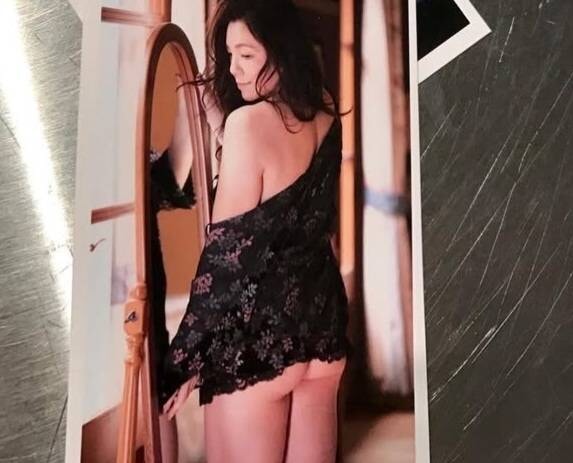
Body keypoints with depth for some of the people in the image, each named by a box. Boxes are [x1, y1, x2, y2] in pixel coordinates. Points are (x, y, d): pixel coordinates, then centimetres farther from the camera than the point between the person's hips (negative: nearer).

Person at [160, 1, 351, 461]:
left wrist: (187, 357, -11)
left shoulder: (249, 122, -16)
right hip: (322, 319, 7)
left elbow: (226, 249, -17)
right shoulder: (327, 118, 4)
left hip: (257, 334, -7)